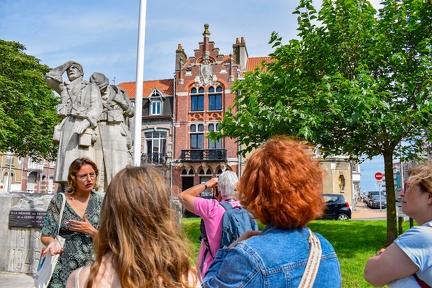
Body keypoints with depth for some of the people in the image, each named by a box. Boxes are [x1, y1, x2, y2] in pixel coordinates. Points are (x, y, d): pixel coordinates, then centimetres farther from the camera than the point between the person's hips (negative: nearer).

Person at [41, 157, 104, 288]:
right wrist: (53, 242, -20)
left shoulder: (100, 201, 1)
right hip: (64, 271, -1)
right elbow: (45, 236, 2)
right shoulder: (58, 201, -3)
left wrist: (91, 231, -17)